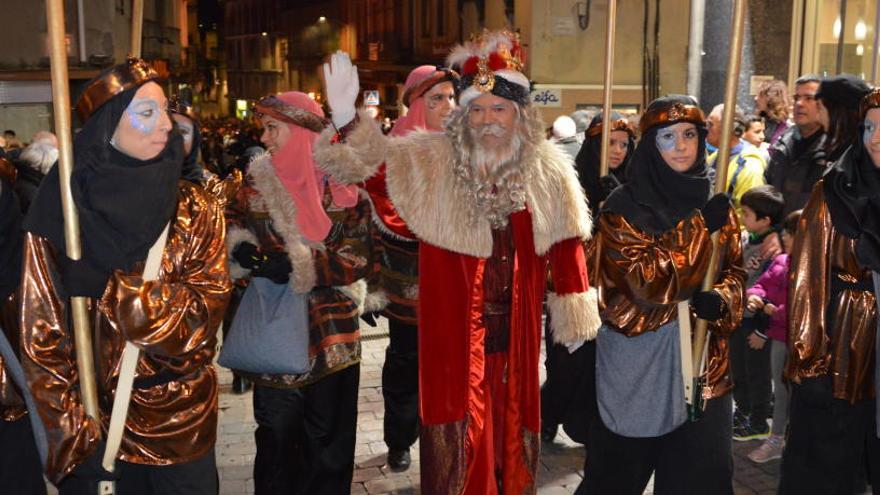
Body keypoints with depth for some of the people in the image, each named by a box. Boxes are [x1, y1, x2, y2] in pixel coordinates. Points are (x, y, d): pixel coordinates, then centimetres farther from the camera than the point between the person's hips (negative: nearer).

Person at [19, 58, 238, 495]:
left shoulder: (195, 209, -4)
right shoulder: (58, 216, -9)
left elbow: (207, 303, -11)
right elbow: (43, 336, -8)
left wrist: (119, 294, -21)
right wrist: (76, 433, -13)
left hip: (182, 422, 1)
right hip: (94, 422, -1)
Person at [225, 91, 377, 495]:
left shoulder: (344, 184, -7)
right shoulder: (258, 178, 2)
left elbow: (359, 259, -11)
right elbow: (234, 228, 13)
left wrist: (298, 264, -22)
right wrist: (242, 249, -9)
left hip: (331, 331, -1)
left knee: (328, 436, 11)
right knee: (276, 432, 11)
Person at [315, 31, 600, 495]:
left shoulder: (547, 169, 1)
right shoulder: (431, 161, -5)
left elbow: (565, 243, 7)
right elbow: (368, 163, -14)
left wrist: (573, 310, 7)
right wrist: (346, 118, -33)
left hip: (516, 331, 3)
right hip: (453, 330, -2)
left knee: (513, 425, 18)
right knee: (457, 434, 6)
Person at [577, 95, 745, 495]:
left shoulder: (713, 202, 6)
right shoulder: (624, 207, -9)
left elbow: (734, 269, 10)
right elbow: (646, 279, -18)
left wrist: (721, 300, -12)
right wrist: (699, 227, -20)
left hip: (702, 354, 4)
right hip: (637, 356, -4)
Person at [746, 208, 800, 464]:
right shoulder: (781, 261, 5)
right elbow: (763, 284, 12)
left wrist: (777, 311, -21)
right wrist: (754, 297, -10)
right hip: (780, 337, 8)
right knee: (781, 390, 18)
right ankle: (776, 440, 32)